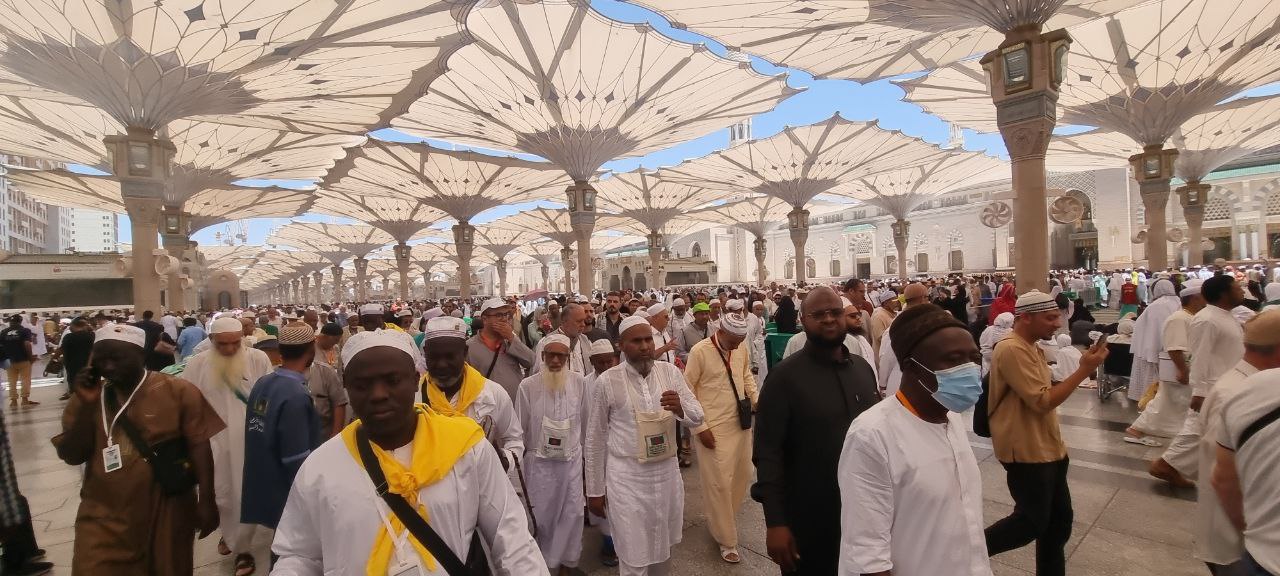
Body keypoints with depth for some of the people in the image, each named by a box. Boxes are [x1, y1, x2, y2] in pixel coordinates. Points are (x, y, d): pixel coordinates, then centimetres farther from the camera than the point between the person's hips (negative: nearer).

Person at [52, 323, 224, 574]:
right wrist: (87, 404, -12)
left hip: (165, 513, -2)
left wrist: (206, 500, -13)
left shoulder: (179, 391, -9)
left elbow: (198, 446, -10)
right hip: (103, 517, 3)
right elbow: (71, 457, 0)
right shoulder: (87, 398, 4)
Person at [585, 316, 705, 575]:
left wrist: (680, 408, -24)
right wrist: (594, 490, 2)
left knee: (663, 550, 21)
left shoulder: (670, 372, -3)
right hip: (626, 478, -3)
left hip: (667, 473, 4)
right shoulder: (607, 381, -11)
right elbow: (595, 439, -3)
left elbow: (697, 417, -1)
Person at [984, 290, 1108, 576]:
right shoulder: (1011, 350, -23)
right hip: (1026, 451, -10)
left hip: (1046, 447, 10)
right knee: (1032, 522, -1)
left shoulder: (1031, 348, 12)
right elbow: (1042, 401, -24)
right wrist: (1084, 370, -21)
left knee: (1059, 518, 17)